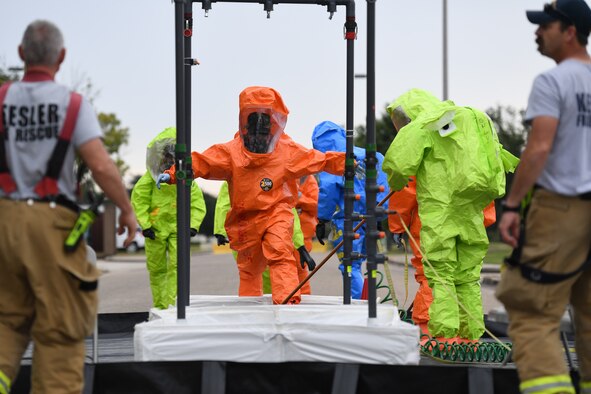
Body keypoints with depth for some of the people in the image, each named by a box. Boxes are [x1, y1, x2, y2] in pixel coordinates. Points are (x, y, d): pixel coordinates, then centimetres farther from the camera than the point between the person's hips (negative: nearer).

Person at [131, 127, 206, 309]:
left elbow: (198, 203, 9)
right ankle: (159, 306, 18)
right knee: (157, 269, 7)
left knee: (177, 266, -11)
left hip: (178, 228, 0)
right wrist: (145, 224, -8)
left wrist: (193, 225, -2)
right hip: (155, 228, 0)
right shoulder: (151, 175, -3)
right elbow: (138, 199, -2)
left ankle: (173, 305, -11)